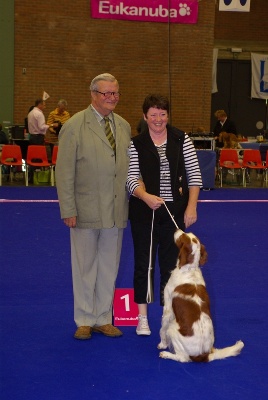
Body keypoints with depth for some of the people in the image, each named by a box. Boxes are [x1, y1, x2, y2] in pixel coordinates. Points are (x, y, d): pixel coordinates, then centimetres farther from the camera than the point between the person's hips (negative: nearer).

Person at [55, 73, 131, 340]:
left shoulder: (124, 127, 9)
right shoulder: (73, 127, -7)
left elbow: (128, 168, 11)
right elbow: (64, 172, -8)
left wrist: (130, 204, 6)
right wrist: (68, 210, -13)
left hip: (116, 212, 5)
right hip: (86, 211, -4)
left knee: (109, 268, 12)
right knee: (85, 268, 6)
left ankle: (103, 319, 24)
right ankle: (84, 321, 18)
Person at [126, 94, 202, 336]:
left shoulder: (182, 140, 2)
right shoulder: (136, 144, 0)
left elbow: (194, 175, 3)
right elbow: (132, 178, -6)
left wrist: (191, 207, -5)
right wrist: (146, 197, -25)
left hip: (175, 210, 1)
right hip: (144, 212, -1)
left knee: (171, 262, 7)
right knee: (144, 262, 6)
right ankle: (142, 317, 16)